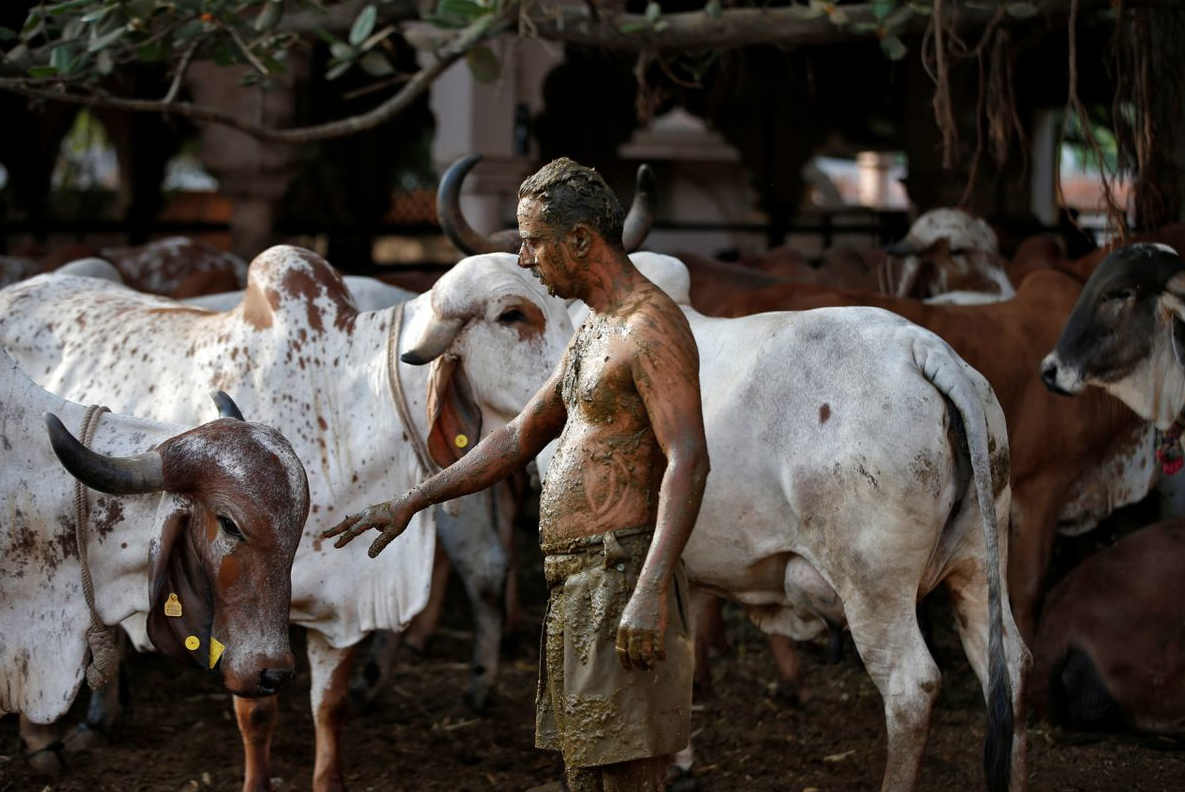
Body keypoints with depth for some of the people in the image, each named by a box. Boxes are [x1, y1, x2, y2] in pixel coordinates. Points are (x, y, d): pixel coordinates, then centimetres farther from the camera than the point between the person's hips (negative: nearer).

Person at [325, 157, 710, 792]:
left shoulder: (651, 326, -13)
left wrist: (651, 592, -30)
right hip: (574, 586, 10)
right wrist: (410, 502, 25)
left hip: (617, 572, -10)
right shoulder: (592, 334, 19)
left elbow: (689, 462, -21)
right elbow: (517, 440, 28)